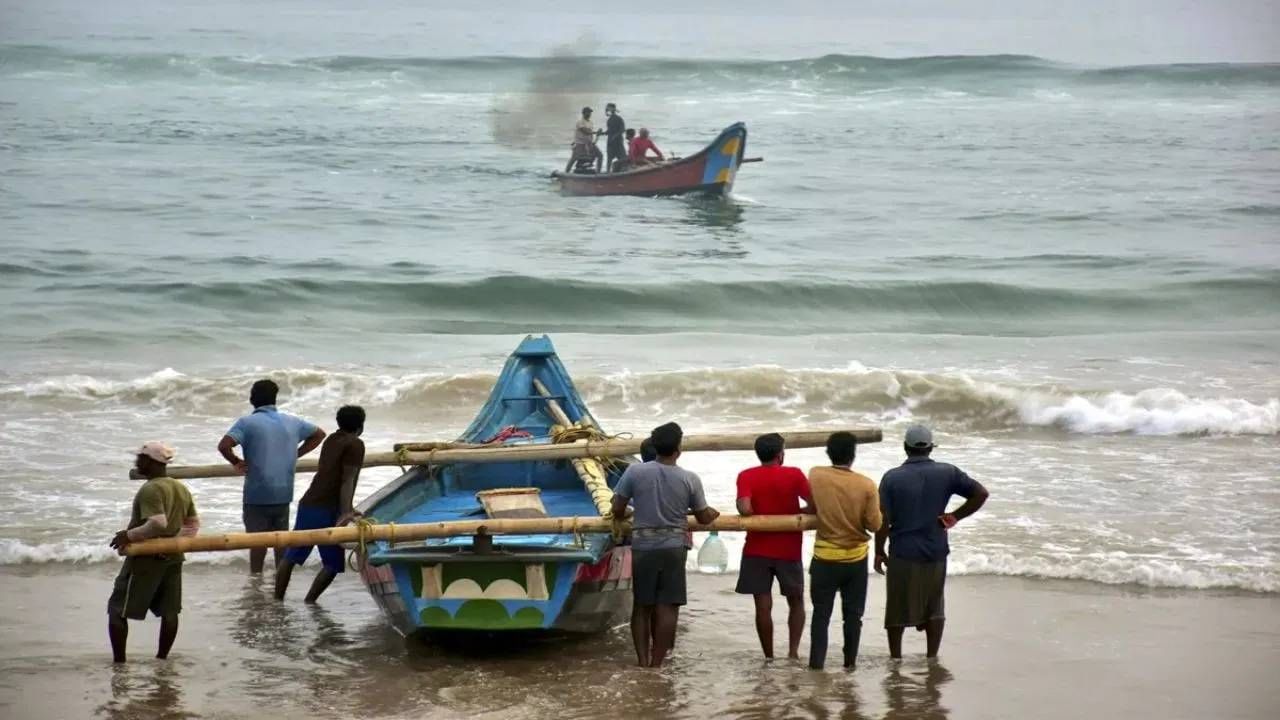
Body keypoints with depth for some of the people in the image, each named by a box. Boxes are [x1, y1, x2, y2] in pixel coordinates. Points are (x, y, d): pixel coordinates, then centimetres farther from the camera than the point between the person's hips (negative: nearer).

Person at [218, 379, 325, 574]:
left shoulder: (247, 423, -8)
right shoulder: (292, 422, 8)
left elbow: (224, 446, -22)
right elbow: (319, 434, 23)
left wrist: (236, 463, -4)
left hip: (258, 492, -4)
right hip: (284, 492, 4)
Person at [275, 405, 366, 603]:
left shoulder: (331, 440, 19)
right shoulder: (355, 445, -6)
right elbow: (347, 481, -16)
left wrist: (346, 510, 35)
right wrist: (344, 513, -23)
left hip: (308, 505, 8)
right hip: (327, 511, -8)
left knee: (290, 556, 11)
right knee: (333, 564, 2)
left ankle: (277, 600, 11)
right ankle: (309, 602, -4)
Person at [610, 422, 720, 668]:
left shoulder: (635, 471, -6)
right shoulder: (689, 479, -5)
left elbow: (617, 509, -2)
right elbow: (703, 517, 5)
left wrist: (625, 516, 21)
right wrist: (714, 513, 27)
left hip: (642, 547, 1)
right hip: (673, 547, -1)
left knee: (642, 606, 10)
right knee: (667, 607, 2)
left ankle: (643, 661, 6)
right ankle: (656, 662, 0)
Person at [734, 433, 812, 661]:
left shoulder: (746, 476, -5)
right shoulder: (793, 475, -6)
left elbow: (744, 508, -19)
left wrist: (757, 517, 1)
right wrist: (794, 513, 9)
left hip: (757, 550, 0)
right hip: (788, 550, 0)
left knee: (763, 606, 2)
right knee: (796, 601, 16)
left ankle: (769, 658, 5)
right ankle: (793, 650, 3)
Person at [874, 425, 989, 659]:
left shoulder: (892, 478, -6)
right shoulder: (947, 473, -2)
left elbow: (883, 520, -8)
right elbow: (981, 493, -4)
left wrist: (879, 552, 2)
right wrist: (955, 517, 1)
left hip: (902, 554, -2)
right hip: (935, 552, 2)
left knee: (898, 609, 10)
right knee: (934, 607, 16)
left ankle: (895, 658, 15)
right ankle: (932, 657, 16)